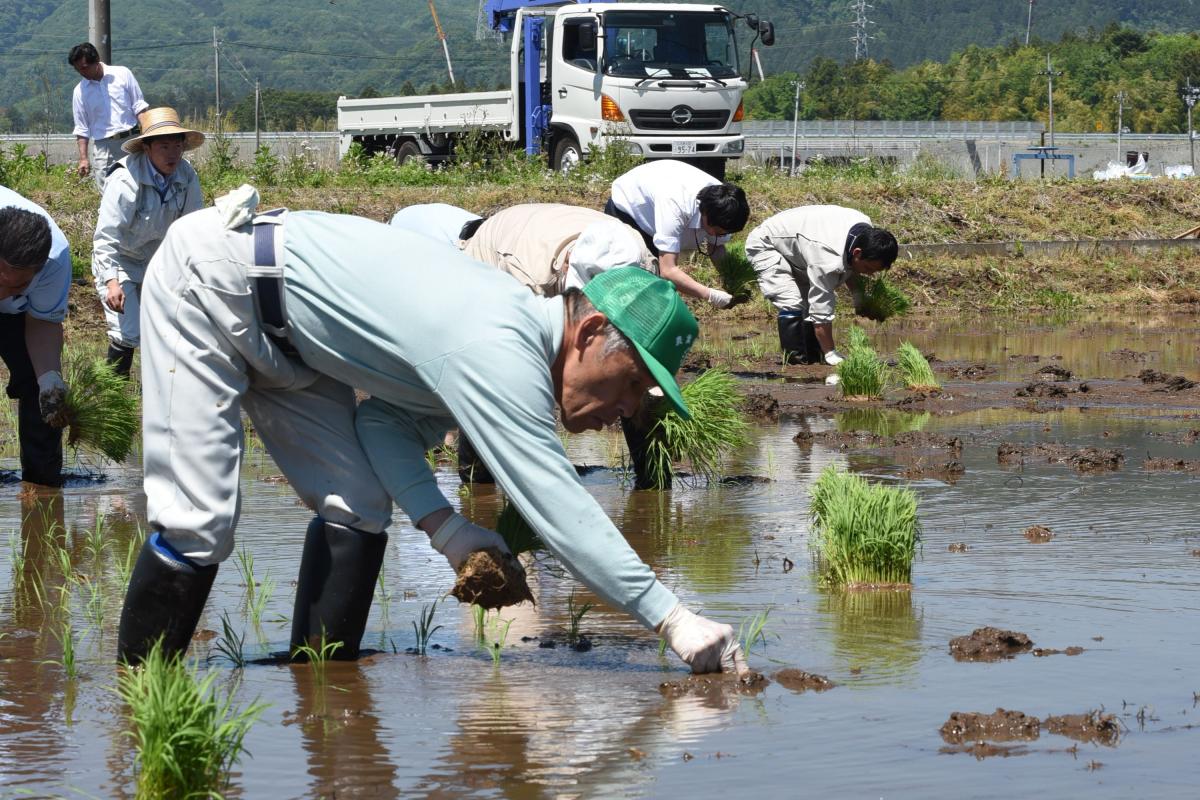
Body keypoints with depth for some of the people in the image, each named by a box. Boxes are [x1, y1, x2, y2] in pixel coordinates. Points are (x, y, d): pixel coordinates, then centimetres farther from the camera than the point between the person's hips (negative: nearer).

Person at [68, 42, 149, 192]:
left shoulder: (122, 74, 1)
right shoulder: (80, 91, 4)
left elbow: (139, 107, 4)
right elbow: (81, 129, 8)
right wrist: (83, 158, 0)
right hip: (103, 147, 1)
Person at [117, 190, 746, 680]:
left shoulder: (514, 338, -1)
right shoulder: (498, 353, -31)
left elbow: (388, 418, 2)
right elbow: (556, 506, -35)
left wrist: (440, 523, -14)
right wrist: (672, 620, -35)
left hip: (280, 336, 10)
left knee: (356, 511, 2)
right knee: (197, 521, -15)